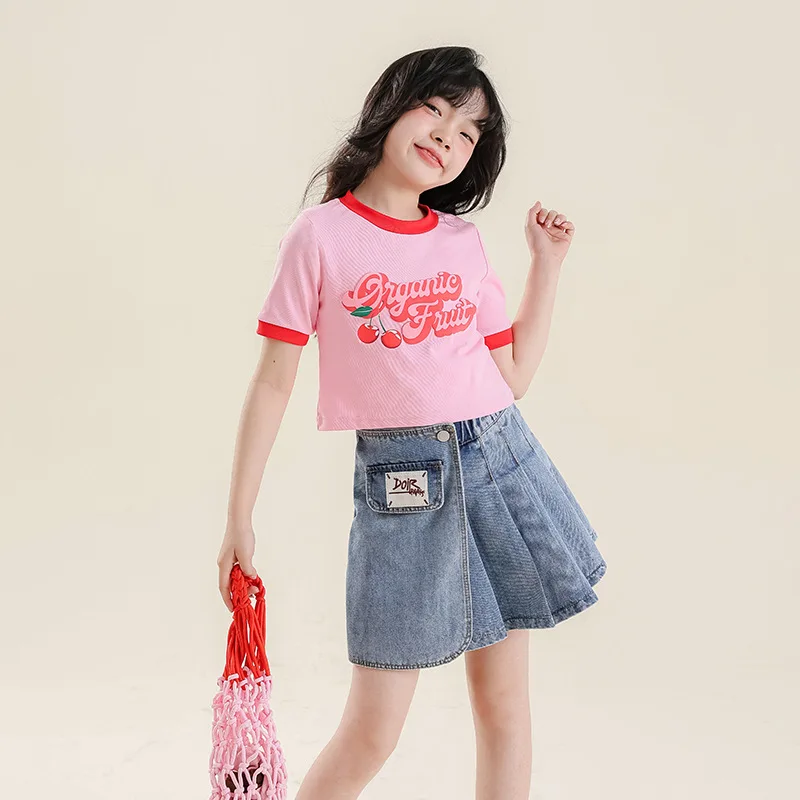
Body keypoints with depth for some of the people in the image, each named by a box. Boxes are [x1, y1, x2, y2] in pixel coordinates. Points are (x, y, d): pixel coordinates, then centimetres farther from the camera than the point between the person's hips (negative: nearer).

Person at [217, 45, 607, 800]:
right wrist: (239, 519, -3)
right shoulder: (322, 234, -4)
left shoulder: (464, 240, 8)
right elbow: (273, 383, -2)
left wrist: (548, 263, 8)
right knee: (370, 733, -1)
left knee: (504, 698, 11)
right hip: (400, 481, -4)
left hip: (500, 462, 4)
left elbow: (514, 375, 10)